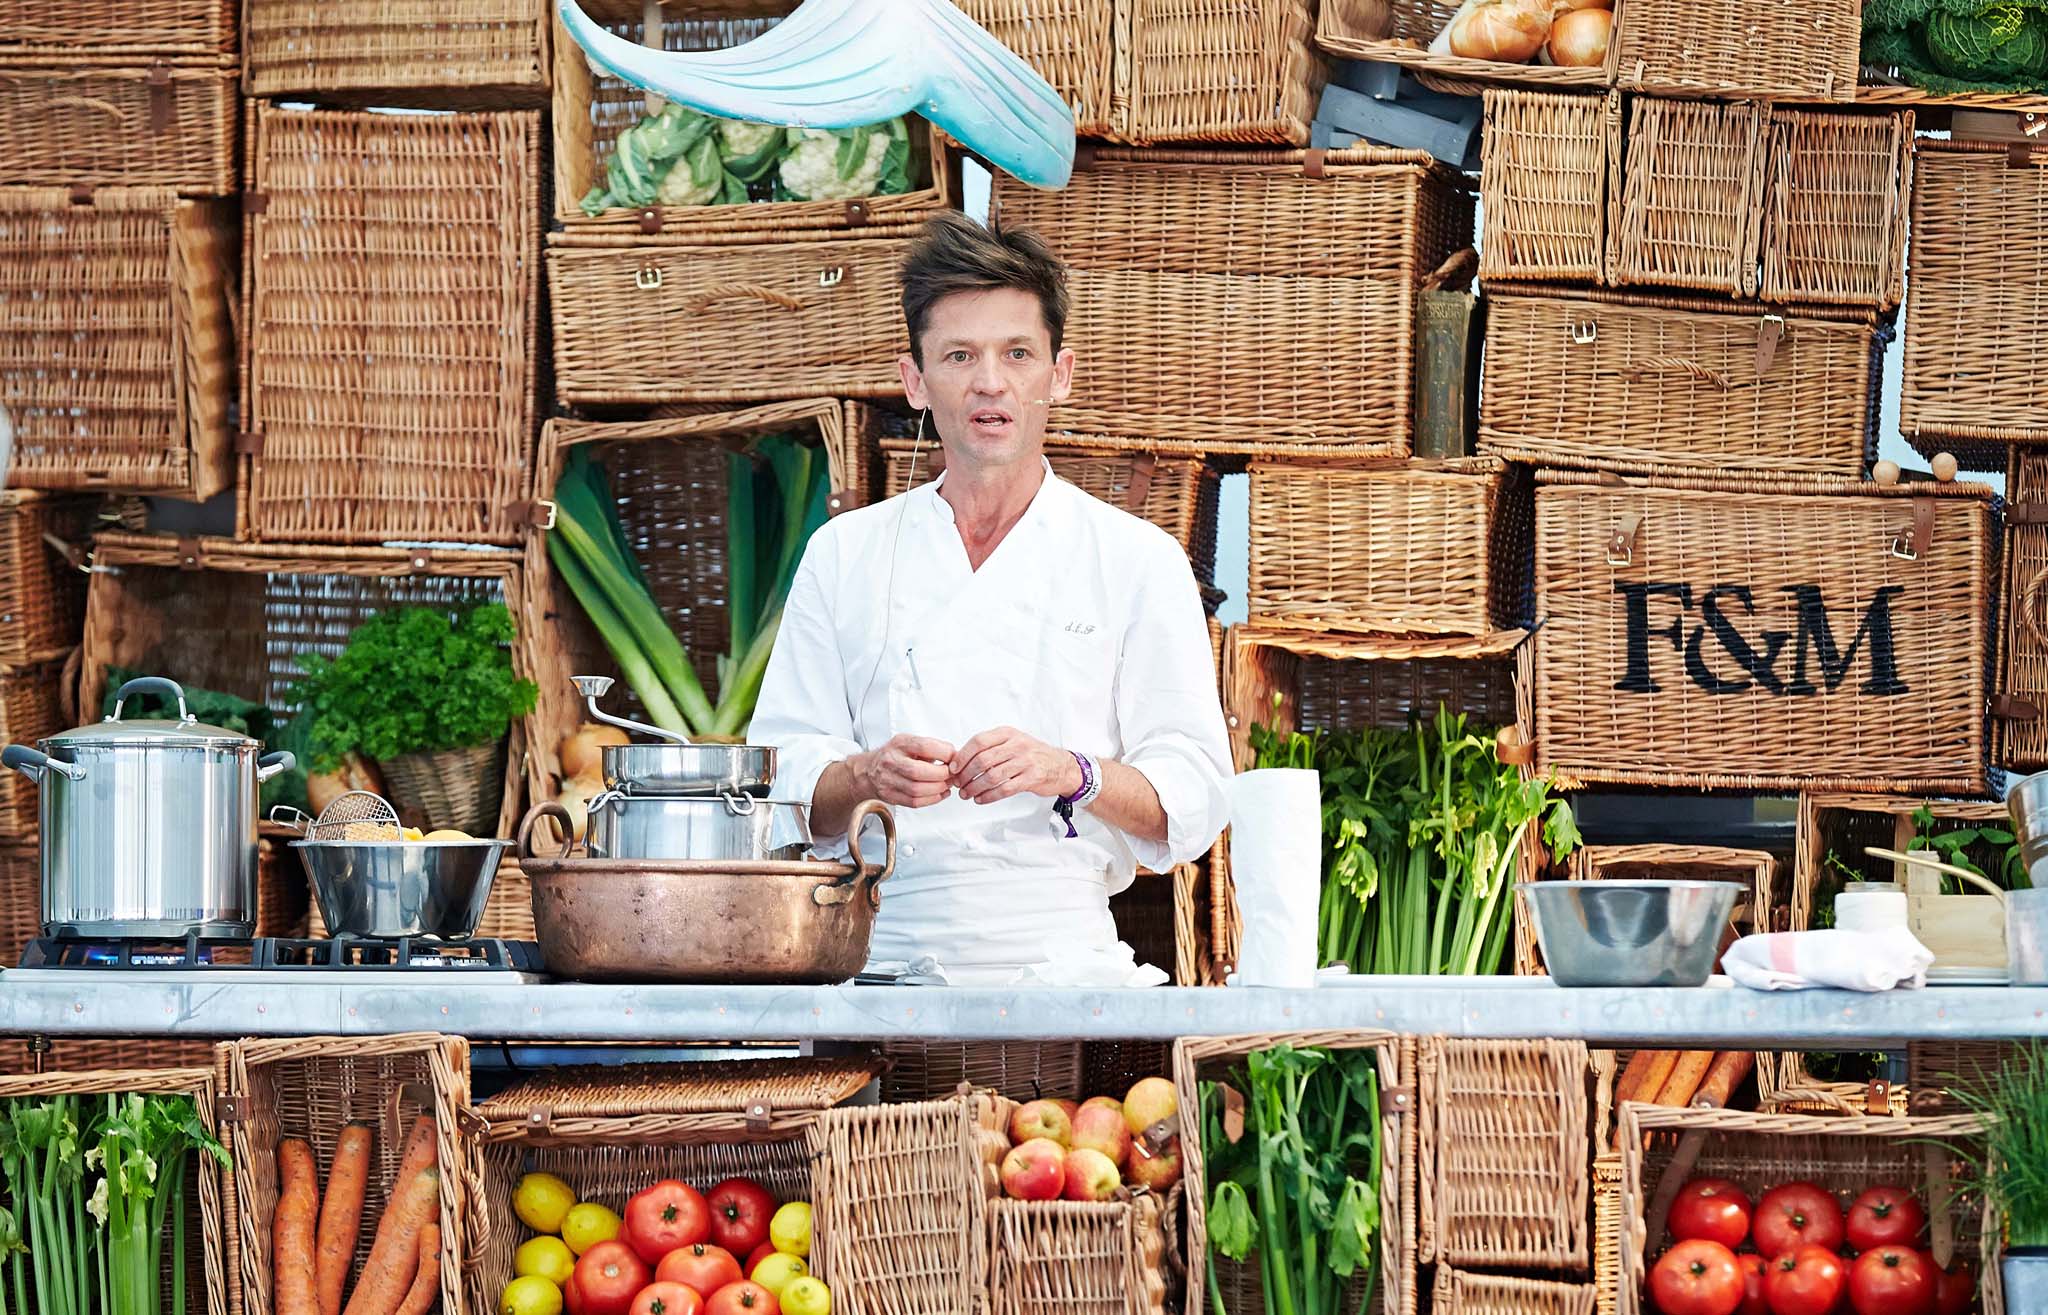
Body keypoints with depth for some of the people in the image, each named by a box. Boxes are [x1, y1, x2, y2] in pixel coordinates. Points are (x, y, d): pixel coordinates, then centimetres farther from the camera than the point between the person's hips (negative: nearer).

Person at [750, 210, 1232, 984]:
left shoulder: (1138, 562, 10)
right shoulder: (844, 556, 15)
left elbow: (1191, 802, 5)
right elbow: (782, 778, 11)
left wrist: (1068, 773, -13)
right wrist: (869, 776, -9)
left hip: (1060, 967, -1)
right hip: (881, 965, 2)